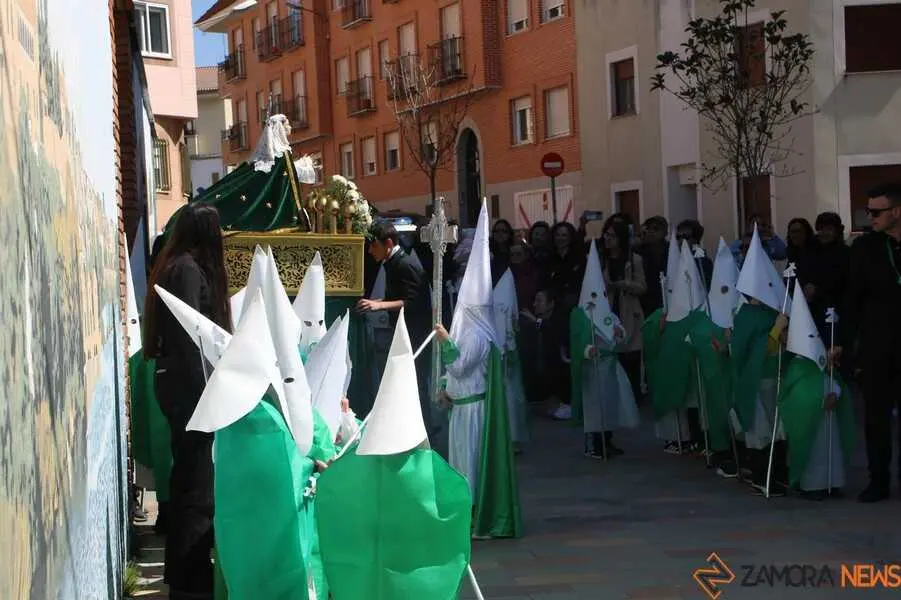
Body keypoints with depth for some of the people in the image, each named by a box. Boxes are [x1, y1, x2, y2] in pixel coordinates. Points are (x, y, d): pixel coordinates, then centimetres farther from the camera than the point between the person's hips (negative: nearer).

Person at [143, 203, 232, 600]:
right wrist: (204, 390, -21)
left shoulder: (174, 265, 13)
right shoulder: (190, 269, -15)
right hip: (188, 383, -10)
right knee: (195, 478, -4)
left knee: (189, 473, 17)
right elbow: (188, 335, -21)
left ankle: (185, 568, 28)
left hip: (177, 380, 10)